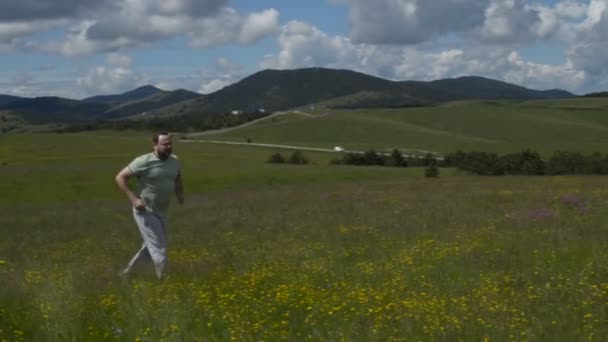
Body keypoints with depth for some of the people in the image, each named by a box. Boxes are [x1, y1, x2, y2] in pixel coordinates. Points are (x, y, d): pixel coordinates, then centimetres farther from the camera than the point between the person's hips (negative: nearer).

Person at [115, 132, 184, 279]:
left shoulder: (174, 161, 1)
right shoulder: (143, 162, -19)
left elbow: (177, 179, 22)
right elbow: (120, 177, -15)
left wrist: (180, 194, 4)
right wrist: (133, 199, -22)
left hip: (160, 212, 8)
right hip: (145, 212, -8)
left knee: (151, 246, 20)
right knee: (159, 250, -7)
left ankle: (129, 269, 37)